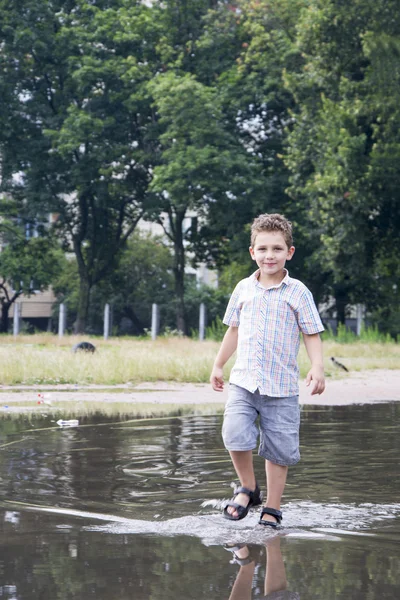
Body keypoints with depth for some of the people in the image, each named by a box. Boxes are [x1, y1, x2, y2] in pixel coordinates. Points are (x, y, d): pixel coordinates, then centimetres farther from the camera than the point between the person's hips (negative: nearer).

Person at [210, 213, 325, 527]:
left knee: (278, 451, 2)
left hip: (281, 388, -2)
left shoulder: (298, 292, 0)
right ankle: (248, 489, 8)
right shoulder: (244, 289, 9)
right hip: (244, 382, 2)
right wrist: (218, 366, 24)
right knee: (236, 435, -16)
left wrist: (317, 367, -15)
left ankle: (272, 510, 16)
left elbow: (312, 334, 0)